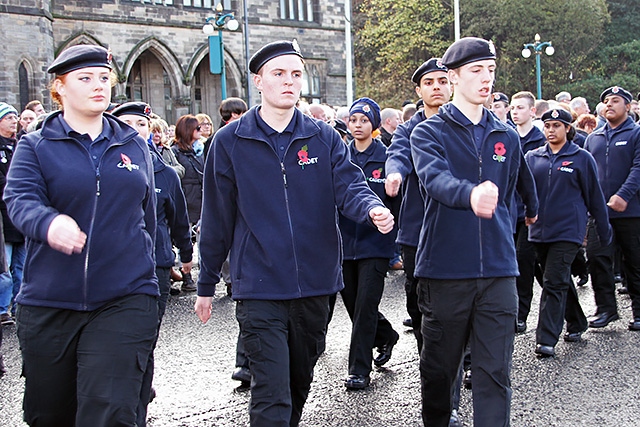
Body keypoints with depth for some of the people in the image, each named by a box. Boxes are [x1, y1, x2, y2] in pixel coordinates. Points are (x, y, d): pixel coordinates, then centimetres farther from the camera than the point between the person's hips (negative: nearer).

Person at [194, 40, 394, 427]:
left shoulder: (324, 138, 5)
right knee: (271, 396, -8)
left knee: (300, 382, 20)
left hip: (316, 284, 3)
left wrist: (372, 208, -31)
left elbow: (349, 184, -7)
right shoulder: (230, 141, -1)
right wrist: (206, 284, 7)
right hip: (260, 288, -3)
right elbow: (217, 217, 3)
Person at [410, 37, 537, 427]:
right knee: (439, 365, 11)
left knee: (495, 373, 0)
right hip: (445, 268, -2)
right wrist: (471, 195, -42)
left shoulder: (507, 137, 13)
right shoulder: (429, 132, -1)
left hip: (498, 271, 3)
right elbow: (434, 178, -22)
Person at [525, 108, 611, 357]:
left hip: (568, 231, -4)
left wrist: (604, 231, 6)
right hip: (540, 231, 4)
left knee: (554, 283, -10)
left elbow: (594, 196, 3)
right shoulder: (532, 158, 8)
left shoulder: (581, 158, 0)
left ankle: (546, 340, -9)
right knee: (561, 281, 17)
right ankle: (576, 323, 36)